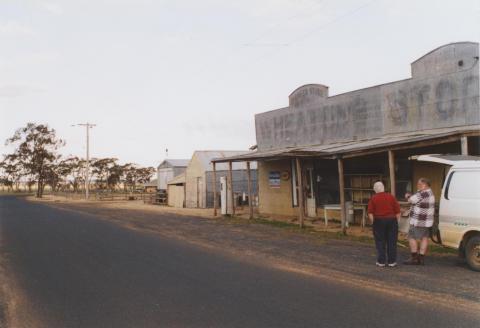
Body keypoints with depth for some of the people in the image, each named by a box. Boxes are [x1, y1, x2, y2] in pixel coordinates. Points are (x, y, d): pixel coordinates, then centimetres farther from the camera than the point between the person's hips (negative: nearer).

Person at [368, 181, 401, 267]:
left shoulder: (373, 198, -2)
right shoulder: (391, 197, 3)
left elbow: (370, 213, -6)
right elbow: (397, 211, 2)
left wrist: (373, 223, 4)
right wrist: (396, 221, 10)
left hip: (379, 221, -1)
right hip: (391, 220, 1)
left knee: (380, 242, 5)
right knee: (392, 242, 7)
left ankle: (381, 261, 7)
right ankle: (391, 261, 10)